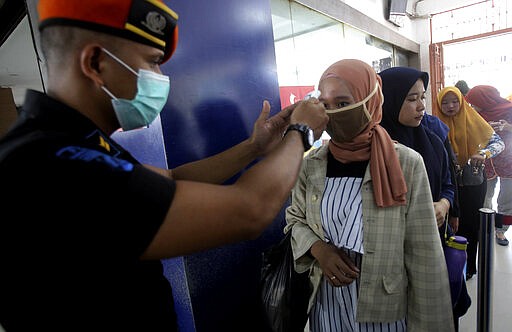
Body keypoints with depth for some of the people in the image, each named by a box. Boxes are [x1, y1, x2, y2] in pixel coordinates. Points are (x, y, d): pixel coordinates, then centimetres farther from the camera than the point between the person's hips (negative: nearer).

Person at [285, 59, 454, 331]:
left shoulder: (406, 164, -15)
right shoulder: (311, 165, -6)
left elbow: (424, 254, -11)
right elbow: (295, 219, 6)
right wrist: (317, 248, -14)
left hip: (385, 309, -2)